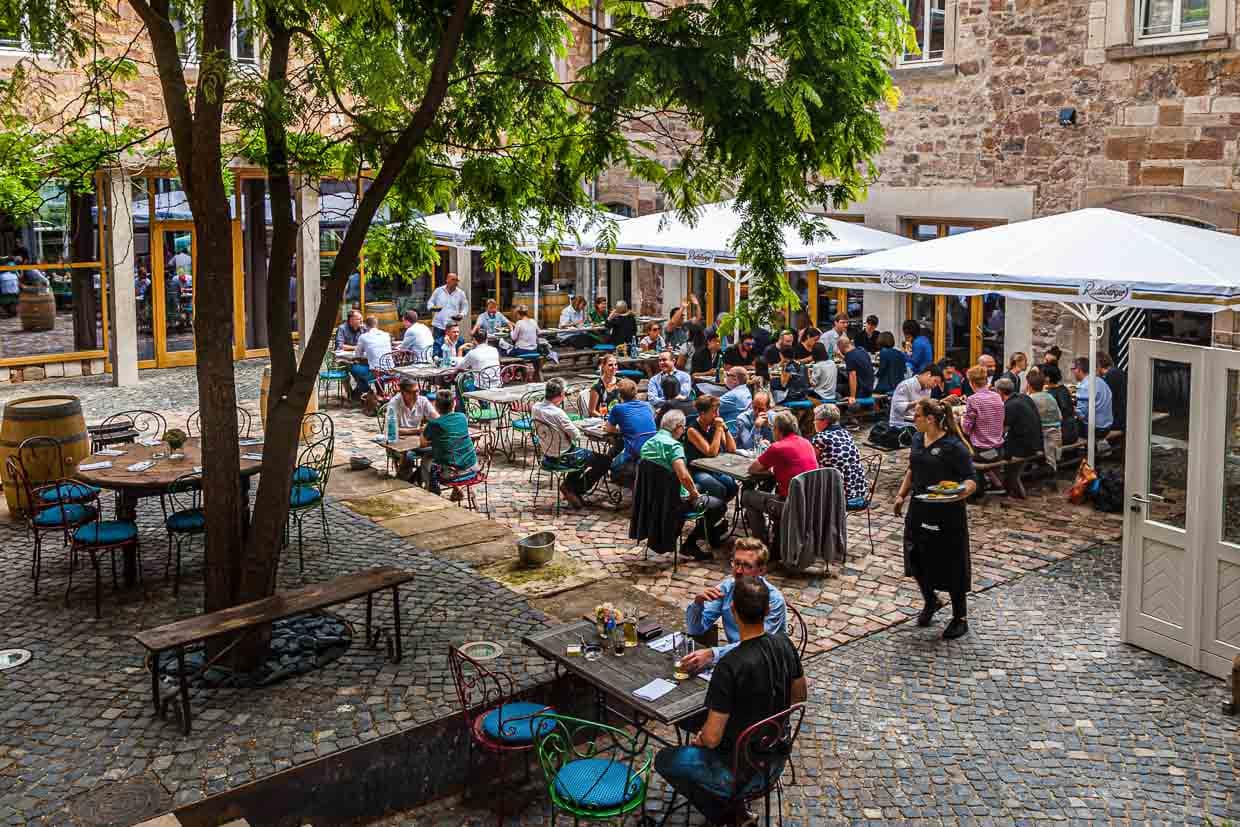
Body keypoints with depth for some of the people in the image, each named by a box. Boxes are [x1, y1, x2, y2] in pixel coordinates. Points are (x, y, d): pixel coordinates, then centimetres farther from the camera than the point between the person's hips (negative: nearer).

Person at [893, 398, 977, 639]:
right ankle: (931, 601, 38)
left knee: (951, 565, 5)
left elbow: (971, 480, -16)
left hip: (947, 513, -7)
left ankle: (960, 618, 22)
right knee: (916, 559, 11)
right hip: (919, 510, 7)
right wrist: (901, 494, 12)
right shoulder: (917, 439, 5)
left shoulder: (954, 446, -17)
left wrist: (963, 490, -37)